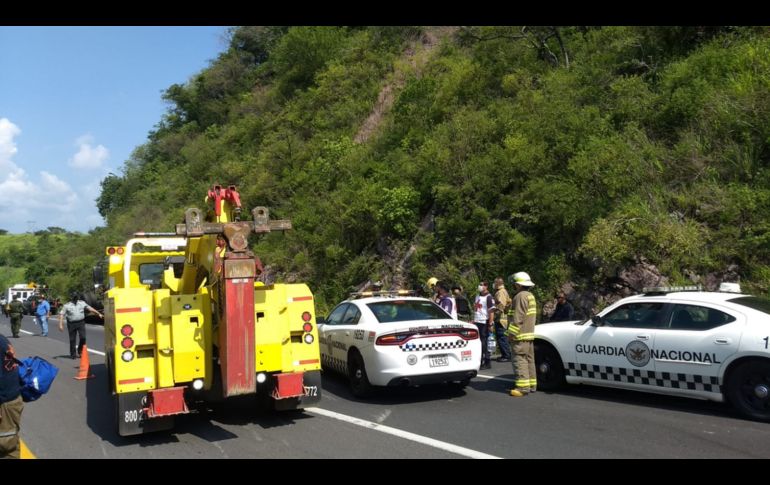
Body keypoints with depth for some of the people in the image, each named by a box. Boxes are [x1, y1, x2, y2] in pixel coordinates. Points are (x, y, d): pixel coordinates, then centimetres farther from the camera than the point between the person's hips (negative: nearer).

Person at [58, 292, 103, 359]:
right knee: (72, 340, 3)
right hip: (71, 324, -1)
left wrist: (99, 314, 14)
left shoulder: (82, 303, 8)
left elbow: (90, 308, 13)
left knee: (83, 337, -8)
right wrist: (61, 325, -10)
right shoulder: (67, 305, 0)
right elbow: (61, 314, -2)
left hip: (81, 323, 2)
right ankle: (73, 354, 16)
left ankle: (80, 352, 11)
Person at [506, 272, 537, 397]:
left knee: (520, 360, -9)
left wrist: (511, 333, -18)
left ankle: (523, 387, -12)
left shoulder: (520, 296, -15)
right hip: (530, 333, 10)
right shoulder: (531, 296, 17)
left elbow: (518, 317, -21)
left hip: (521, 335, -10)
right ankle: (532, 385, 21)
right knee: (529, 359, 14)